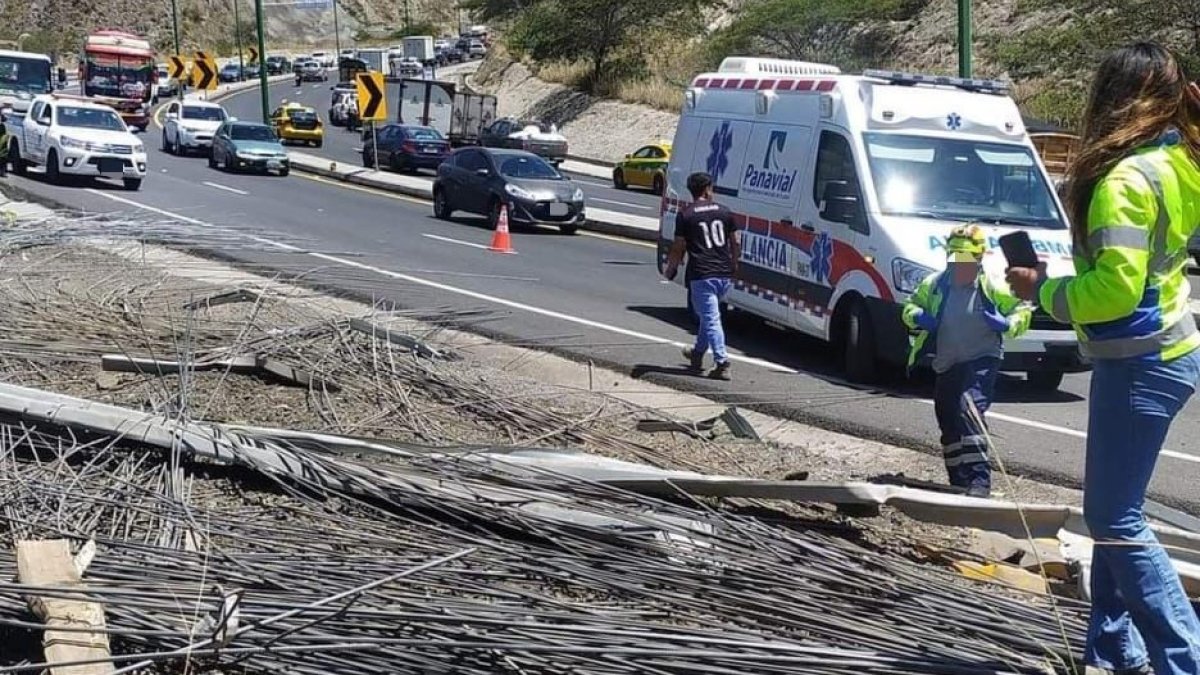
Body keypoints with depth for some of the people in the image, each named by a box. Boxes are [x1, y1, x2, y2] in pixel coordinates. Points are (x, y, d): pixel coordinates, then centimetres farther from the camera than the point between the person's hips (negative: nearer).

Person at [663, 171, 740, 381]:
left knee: (710, 319, -5)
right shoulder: (724, 212, 9)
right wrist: (733, 264, 28)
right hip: (725, 274, 5)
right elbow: (736, 242, 12)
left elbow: (678, 248, -2)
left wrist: (670, 269, 13)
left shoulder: (685, 215, -3)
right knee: (709, 315, 23)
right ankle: (698, 353, 37)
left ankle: (722, 363, -14)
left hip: (701, 275, -5)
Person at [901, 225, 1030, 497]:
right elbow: (910, 307, 15)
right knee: (948, 424, 13)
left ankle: (979, 480, -30)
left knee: (969, 410, -27)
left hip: (981, 361, -6)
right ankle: (959, 482, 29)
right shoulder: (935, 284, 1)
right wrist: (917, 317, -8)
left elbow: (1023, 311, 1)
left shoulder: (992, 287, -8)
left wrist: (1007, 324, -19)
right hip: (946, 365, 6)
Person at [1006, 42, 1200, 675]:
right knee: (1113, 509, 17)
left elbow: (1114, 288, -24)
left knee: (1114, 519, -4)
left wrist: (1041, 290, -10)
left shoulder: (1126, 178, -20)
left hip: (1140, 362, -10)